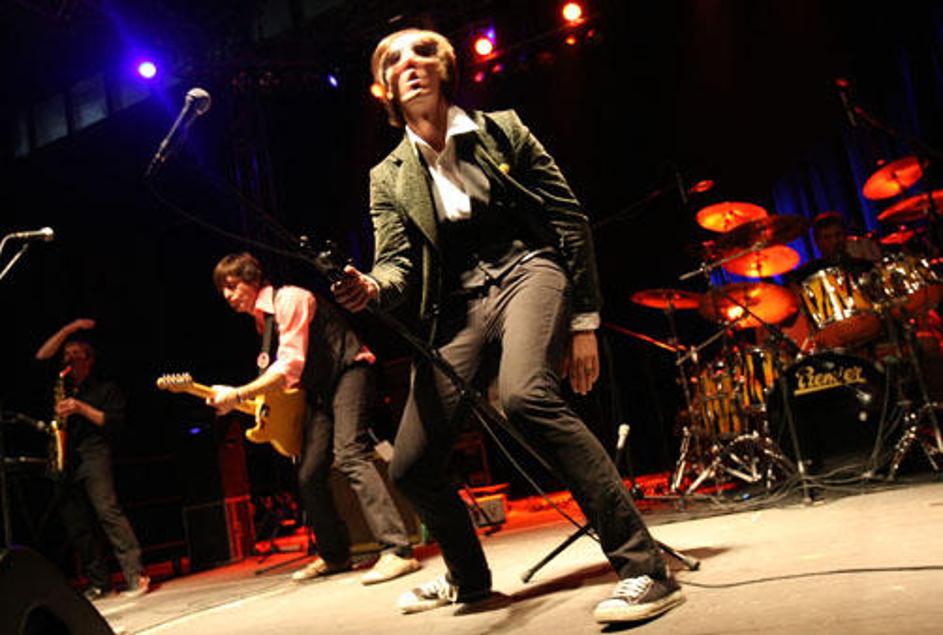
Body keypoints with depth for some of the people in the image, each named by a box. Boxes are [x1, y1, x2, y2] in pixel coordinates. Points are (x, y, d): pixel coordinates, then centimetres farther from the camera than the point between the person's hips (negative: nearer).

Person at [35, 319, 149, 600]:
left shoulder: (105, 387, 9)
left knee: (107, 510, -18)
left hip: (92, 453, -5)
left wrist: (82, 408, -9)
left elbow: (114, 421, -1)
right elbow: (41, 357, 16)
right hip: (63, 460, 6)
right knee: (75, 524, 2)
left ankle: (135, 574, -20)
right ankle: (98, 583, 8)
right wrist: (69, 329, 11)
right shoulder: (61, 384, 22)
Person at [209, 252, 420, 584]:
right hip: (321, 389, 9)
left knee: (349, 455, -26)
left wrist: (238, 395, -23)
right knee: (308, 476, 3)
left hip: (349, 372, -9)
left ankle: (398, 551, -31)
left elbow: (291, 366, -24)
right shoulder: (262, 319, 14)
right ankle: (334, 554, 18)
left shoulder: (288, 299, -15)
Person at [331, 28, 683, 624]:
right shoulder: (389, 178, 12)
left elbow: (570, 217, 4)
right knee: (410, 466, -4)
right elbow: (398, 264, 2)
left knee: (524, 394, -37)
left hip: (526, 267, -3)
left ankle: (646, 568, -30)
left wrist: (583, 321, -3)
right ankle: (469, 578, 26)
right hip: (458, 300, 4)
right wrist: (371, 287, -24)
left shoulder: (501, 129, 6)